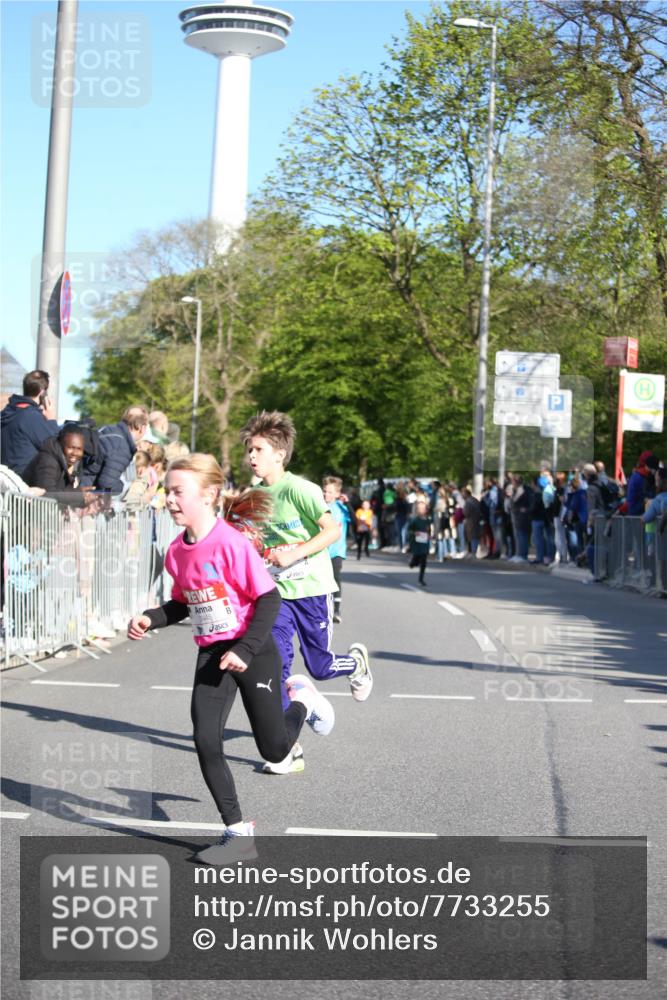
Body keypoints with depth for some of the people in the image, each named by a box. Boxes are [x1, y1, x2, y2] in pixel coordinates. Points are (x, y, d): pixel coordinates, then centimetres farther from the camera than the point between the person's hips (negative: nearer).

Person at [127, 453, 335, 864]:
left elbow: (269, 599, -18)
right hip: (212, 656, 6)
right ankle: (238, 832, 5)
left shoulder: (231, 542, -21)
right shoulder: (178, 551, 1)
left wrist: (245, 650, -24)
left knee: (274, 749, 4)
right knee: (206, 743, -7)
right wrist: (151, 619, -3)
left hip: (255, 654, -6)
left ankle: (301, 701, 37)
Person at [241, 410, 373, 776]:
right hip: (278, 591, 4)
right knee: (277, 663, -10)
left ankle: (356, 660, 43)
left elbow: (333, 530, -19)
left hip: (312, 588, -4)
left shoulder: (299, 489, -16)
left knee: (320, 667, 6)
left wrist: (294, 554, -25)